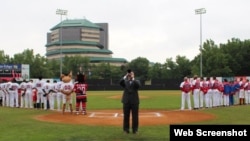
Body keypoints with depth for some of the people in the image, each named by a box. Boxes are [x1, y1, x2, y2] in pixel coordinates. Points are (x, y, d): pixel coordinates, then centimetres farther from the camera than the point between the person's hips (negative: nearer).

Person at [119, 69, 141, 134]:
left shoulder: (137, 81, 7)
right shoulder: (125, 81, 9)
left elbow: (138, 85, -16)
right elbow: (120, 83, -13)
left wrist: (133, 78, -20)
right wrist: (125, 76, -22)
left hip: (135, 101, -1)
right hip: (126, 101, 1)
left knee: (135, 116, 2)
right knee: (126, 116, 4)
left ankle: (135, 130, 11)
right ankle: (126, 129, 13)